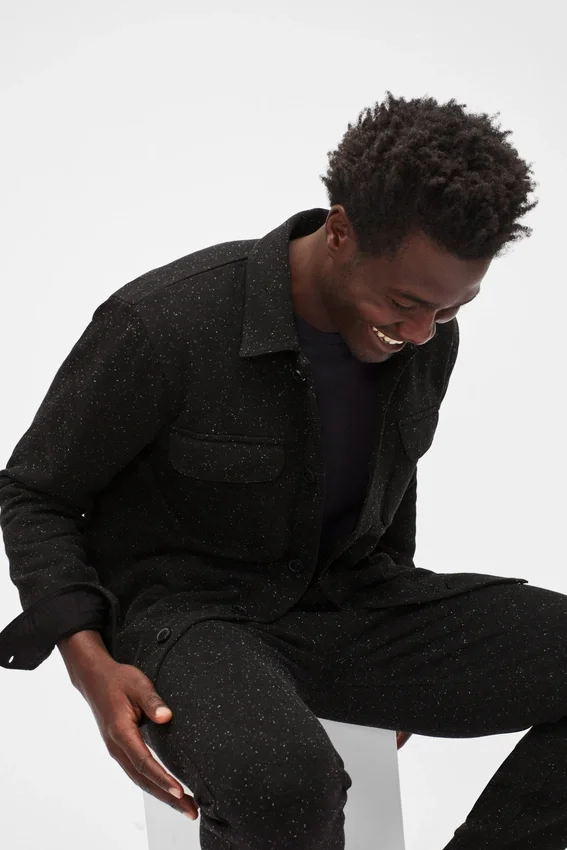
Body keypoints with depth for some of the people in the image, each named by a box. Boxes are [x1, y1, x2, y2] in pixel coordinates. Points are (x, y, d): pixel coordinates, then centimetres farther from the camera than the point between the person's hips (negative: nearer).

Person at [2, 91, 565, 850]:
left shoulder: (425, 338, -3)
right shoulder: (162, 325, -20)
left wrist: (404, 637, 15)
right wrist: (93, 666, -21)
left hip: (345, 596, 6)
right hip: (186, 610, -5)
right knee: (284, 784, -40)